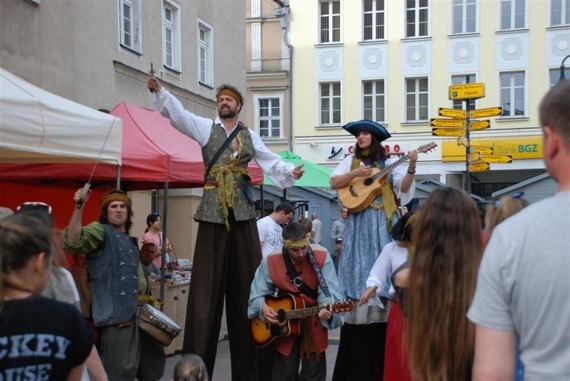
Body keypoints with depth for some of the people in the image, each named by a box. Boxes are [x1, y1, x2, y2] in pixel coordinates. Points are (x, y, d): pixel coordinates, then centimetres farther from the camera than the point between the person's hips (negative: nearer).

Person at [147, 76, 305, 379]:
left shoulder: (250, 136, 14)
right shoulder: (206, 127, 7)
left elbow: (271, 161, 14)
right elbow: (179, 115, -6)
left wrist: (290, 171, -4)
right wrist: (160, 92, -20)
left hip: (243, 211, 3)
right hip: (214, 211, -3)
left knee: (245, 282, 5)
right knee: (208, 285, -3)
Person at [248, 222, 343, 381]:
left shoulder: (321, 257, -12)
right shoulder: (270, 261, -9)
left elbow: (328, 290, -19)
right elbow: (258, 294, -1)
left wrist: (327, 307, -39)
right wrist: (263, 307, -22)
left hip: (314, 323, -1)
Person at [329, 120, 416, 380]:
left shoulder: (389, 163, 8)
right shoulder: (351, 161, 13)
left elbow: (403, 189, -2)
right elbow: (333, 183, 2)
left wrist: (411, 168, -16)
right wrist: (356, 173, -10)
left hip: (383, 223, -1)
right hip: (359, 223, 1)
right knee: (359, 269, -2)